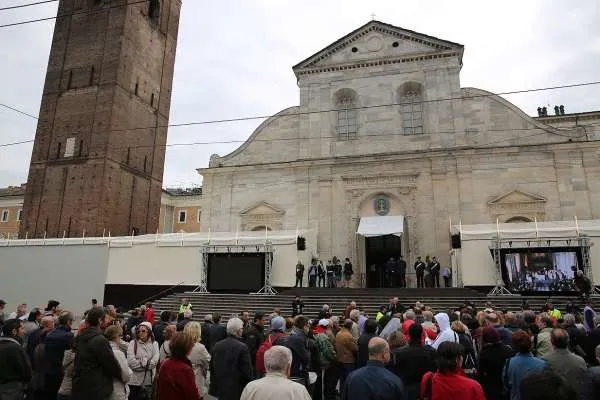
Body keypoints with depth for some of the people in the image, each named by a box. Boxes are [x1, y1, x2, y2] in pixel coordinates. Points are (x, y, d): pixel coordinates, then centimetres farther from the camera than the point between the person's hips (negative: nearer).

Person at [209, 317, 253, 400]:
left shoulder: (217, 345, 0)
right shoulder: (242, 347, -18)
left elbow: (212, 368, 8)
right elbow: (247, 371, -15)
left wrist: (213, 386, 18)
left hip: (220, 389, 6)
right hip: (237, 390, -5)